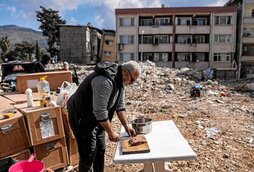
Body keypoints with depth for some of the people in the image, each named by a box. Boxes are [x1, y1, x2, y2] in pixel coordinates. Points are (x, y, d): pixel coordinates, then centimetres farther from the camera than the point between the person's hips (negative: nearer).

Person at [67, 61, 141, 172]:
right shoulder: (105, 81, -32)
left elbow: (120, 105, 4)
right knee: (89, 155, -2)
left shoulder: (120, 81, -1)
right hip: (81, 118, -9)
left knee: (100, 150, 17)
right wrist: (111, 132, -21)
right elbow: (99, 111, -32)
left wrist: (126, 126, 0)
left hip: (96, 119, 9)